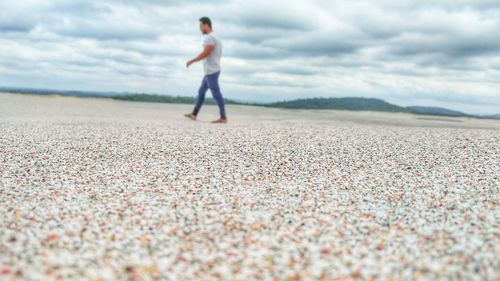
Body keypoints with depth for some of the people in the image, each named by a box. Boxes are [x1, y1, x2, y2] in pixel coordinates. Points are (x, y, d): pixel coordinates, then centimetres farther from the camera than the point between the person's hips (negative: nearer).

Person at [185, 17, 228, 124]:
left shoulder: (210, 38, -15)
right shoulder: (214, 38, 17)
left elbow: (205, 54, -21)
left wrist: (191, 61, -12)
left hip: (211, 72, -10)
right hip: (211, 71, 10)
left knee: (216, 94, -9)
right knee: (201, 92, 15)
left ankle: (223, 118, -7)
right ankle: (194, 114, 23)